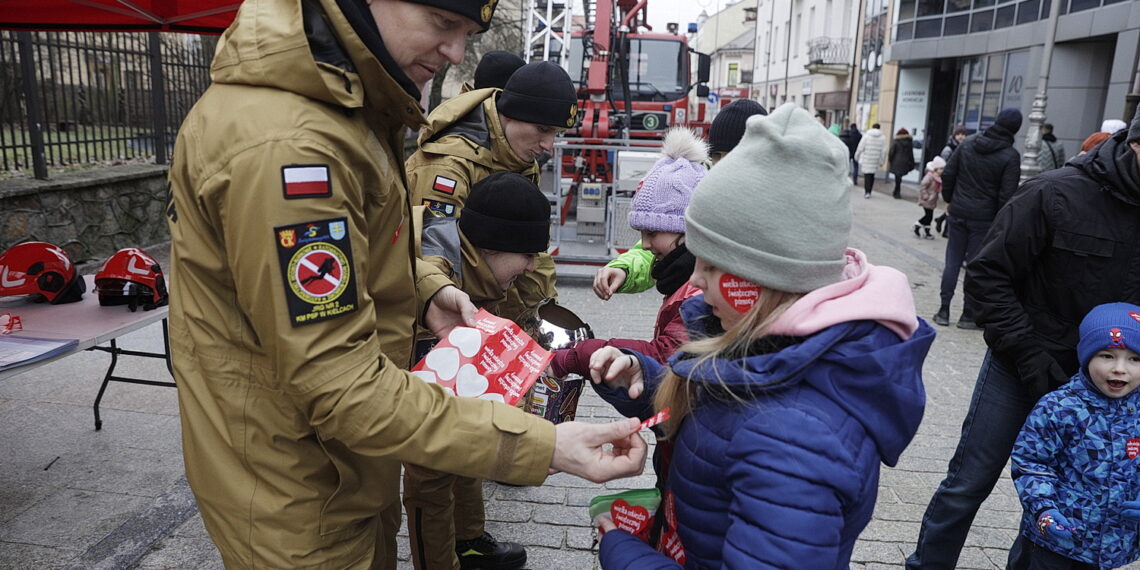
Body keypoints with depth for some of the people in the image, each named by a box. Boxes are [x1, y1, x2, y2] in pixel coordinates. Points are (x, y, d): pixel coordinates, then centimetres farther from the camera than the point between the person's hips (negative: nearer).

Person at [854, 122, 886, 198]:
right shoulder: (883, 137, 3)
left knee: (867, 175, -1)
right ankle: (869, 192, 18)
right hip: (875, 160, 2)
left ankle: (867, 192, -10)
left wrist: (857, 157, 9)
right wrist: (881, 161, 9)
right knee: (872, 176, 14)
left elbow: (860, 147, -4)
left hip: (866, 159, -2)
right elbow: (884, 151, 2)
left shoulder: (866, 135, -3)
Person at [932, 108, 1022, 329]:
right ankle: (969, 315, 11)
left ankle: (944, 311, 11)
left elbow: (948, 174, 4)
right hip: (984, 218, -3)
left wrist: (949, 199, 15)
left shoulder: (968, 143, 3)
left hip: (958, 213, 4)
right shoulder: (1010, 155, -9)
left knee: (952, 262, 9)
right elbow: (1006, 194, -11)